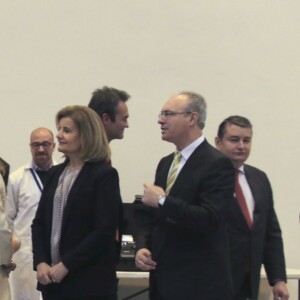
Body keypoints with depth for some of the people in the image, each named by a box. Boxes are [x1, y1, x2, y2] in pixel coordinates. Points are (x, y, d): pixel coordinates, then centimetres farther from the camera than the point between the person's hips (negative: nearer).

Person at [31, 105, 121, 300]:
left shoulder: (105, 175, -7)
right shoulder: (56, 173, 13)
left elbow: (104, 231, -14)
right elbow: (39, 222, 12)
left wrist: (66, 265, -15)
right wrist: (40, 262, -4)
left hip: (90, 281, -6)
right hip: (52, 278, 6)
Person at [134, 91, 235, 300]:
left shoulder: (217, 163, -11)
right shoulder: (166, 163, 15)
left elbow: (210, 218, -23)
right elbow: (149, 215, 18)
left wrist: (163, 201, -18)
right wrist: (142, 247, 0)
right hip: (164, 280, 8)